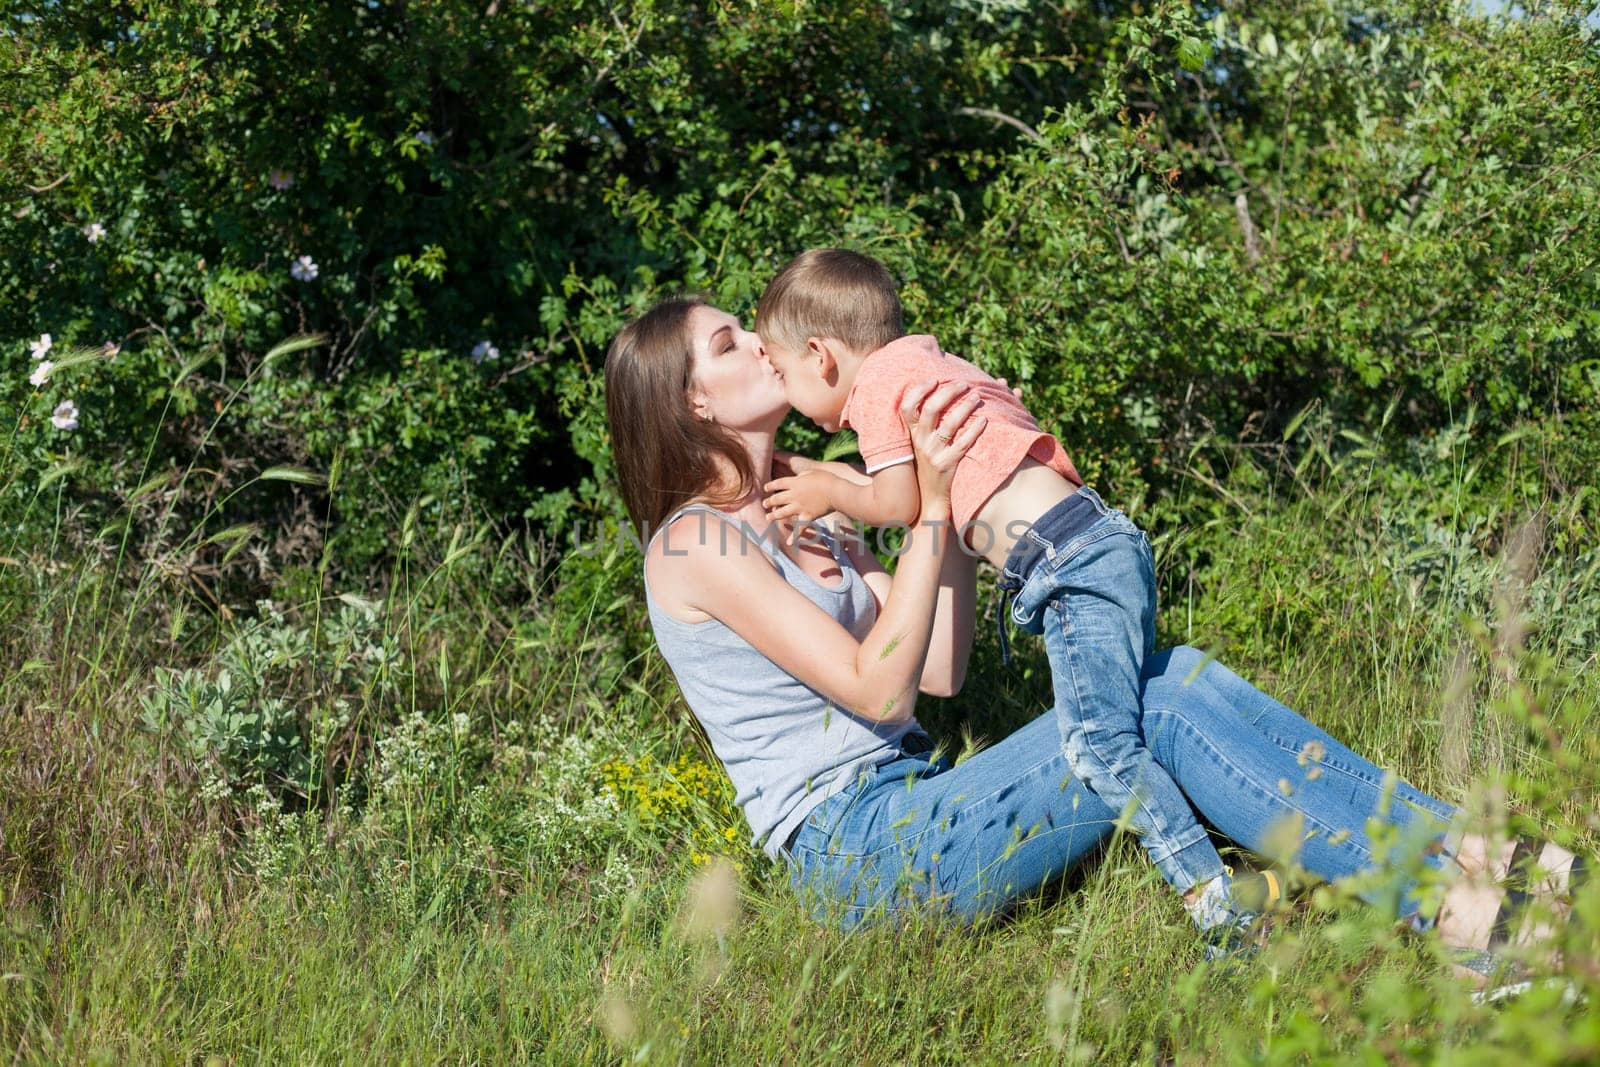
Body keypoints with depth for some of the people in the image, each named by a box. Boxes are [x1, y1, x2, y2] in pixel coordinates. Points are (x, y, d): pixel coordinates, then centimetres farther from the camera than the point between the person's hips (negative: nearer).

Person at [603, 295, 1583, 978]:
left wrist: (947, 480, 10)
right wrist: (931, 504, -15)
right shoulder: (696, 543, -8)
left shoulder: (799, 518, 21)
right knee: (1158, 709, -21)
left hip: (911, 811, 9)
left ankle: (1466, 850, -18)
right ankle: (1446, 910, -25)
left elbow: (939, 671, 13)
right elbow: (879, 688, -15)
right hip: (851, 851, -9)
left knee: (1178, 676, -10)